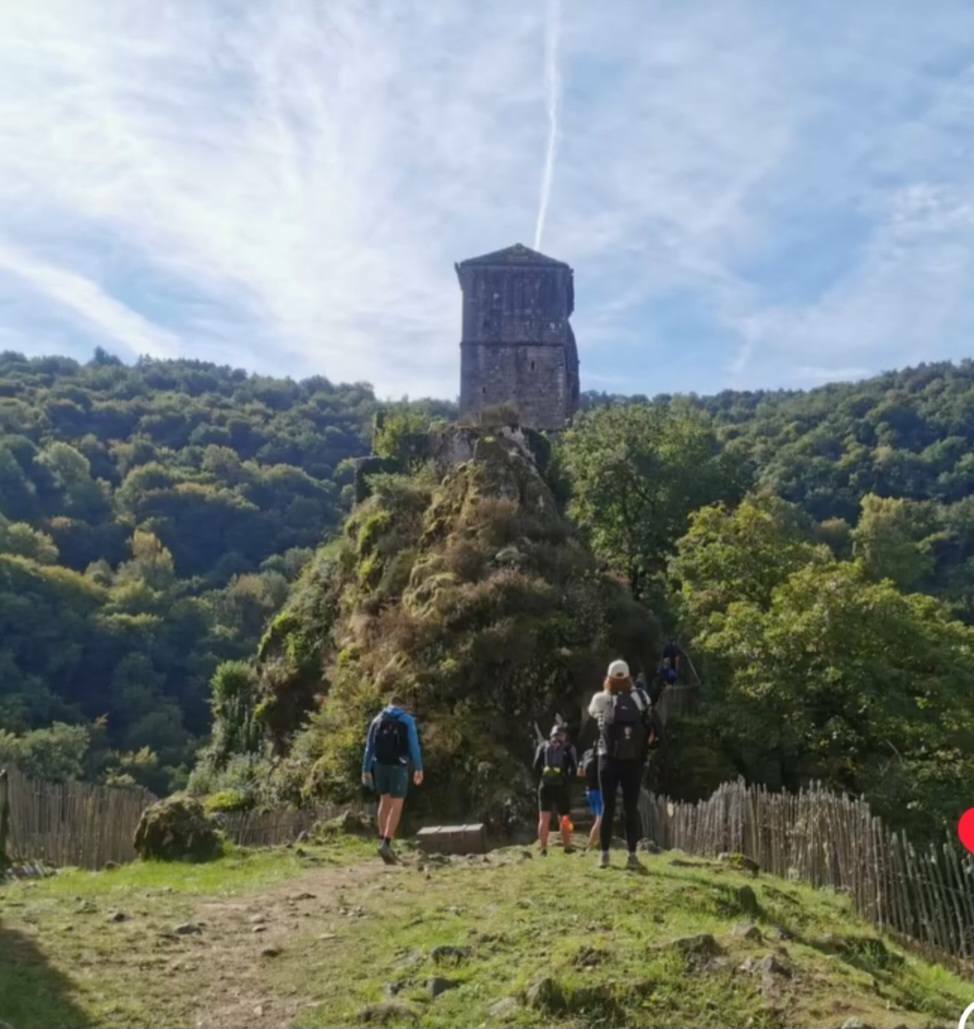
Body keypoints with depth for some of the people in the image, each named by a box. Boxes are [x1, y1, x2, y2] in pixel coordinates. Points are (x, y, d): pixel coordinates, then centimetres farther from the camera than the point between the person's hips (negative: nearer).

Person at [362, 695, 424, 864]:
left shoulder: (377, 720, 9)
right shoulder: (407, 720, -1)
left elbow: (369, 747, 7)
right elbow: (414, 745, -8)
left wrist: (366, 770, 7)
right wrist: (418, 769, -7)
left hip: (380, 765, 4)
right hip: (398, 766, -4)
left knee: (385, 801, 19)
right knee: (396, 807, -1)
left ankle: (383, 840, 16)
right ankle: (386, 844, -14)